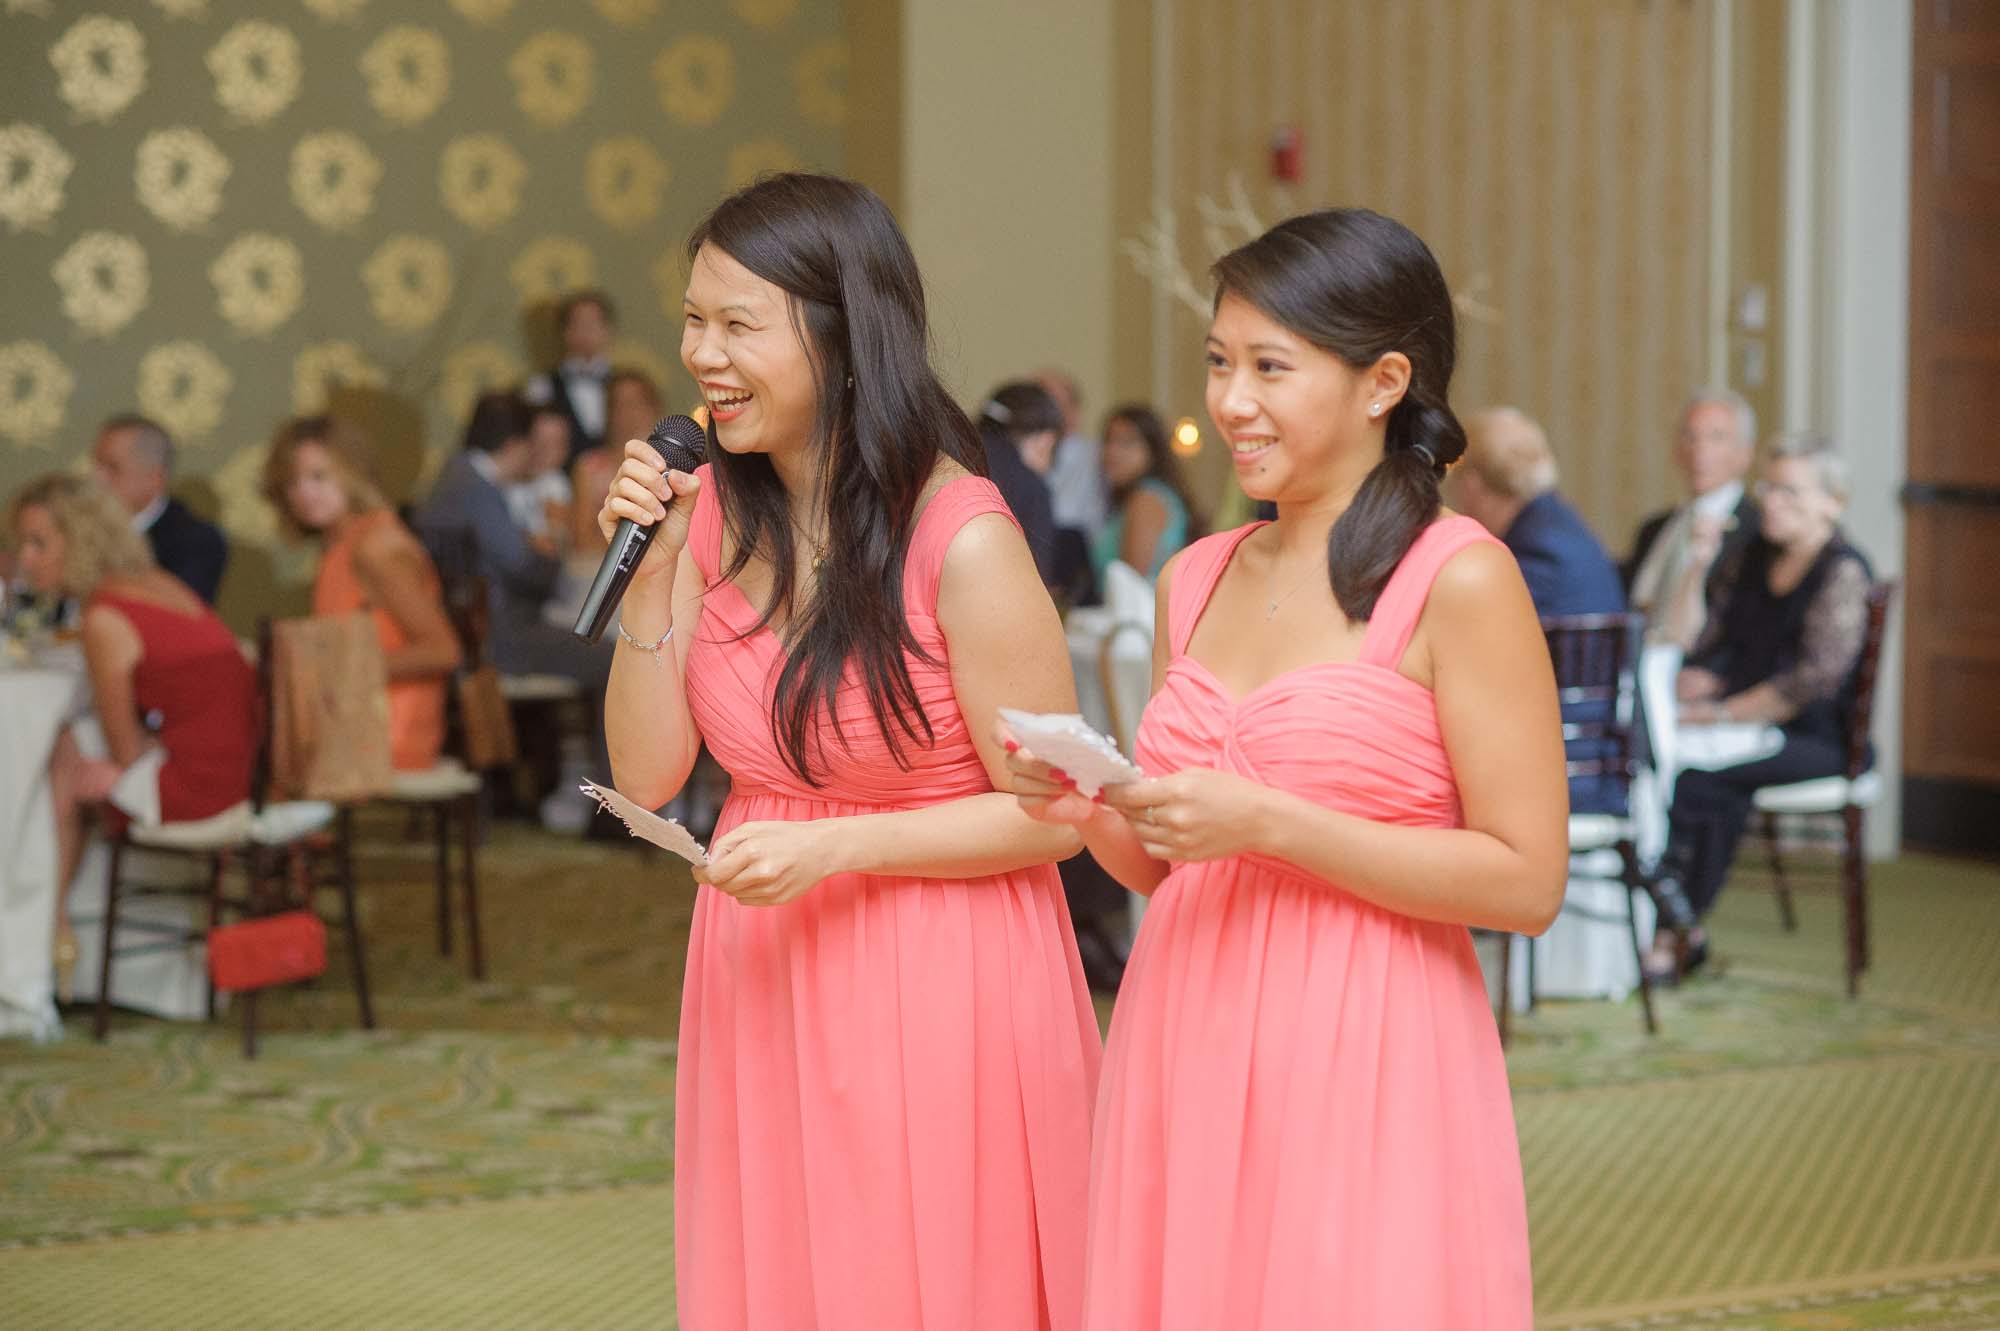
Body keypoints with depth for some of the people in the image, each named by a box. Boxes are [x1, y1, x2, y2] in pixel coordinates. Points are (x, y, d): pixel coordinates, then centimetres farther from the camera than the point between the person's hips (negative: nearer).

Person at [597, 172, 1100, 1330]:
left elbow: (1053, 814, -14)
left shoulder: (962, 541, -17)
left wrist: (839, 846, -21)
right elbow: (646, 776, 1)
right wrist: (653, 575, -10)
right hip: (764, 984, 6)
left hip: (933, 992, -6)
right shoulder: (718, 515, 2)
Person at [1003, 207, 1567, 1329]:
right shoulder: (1195, 581, 11)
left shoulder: (1459, 582, -8)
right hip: (1186, 1054, 6)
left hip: (1363, 1066, -5)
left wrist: (1268, 824, -17)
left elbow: (1527, 881, -13)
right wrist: (1092, 812, -2)